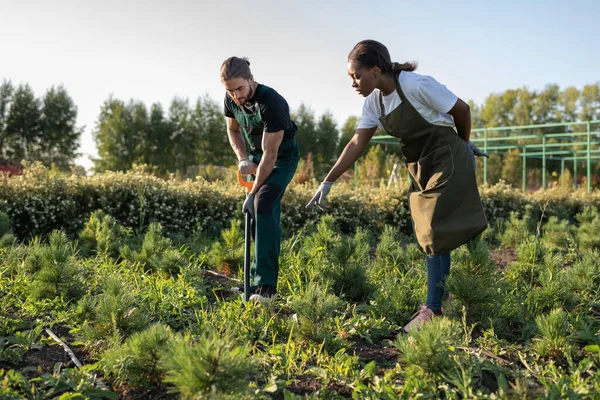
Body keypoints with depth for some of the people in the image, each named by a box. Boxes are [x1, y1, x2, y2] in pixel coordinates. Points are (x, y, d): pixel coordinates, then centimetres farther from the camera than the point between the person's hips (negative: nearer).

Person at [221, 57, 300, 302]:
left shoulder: (272, 103, -33)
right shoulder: (232, 99, -10)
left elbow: (271, 155, -30)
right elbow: (232, 129, 11)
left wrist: (253, 192, -25)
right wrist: (242, 158, -7)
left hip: (282, 158, -7)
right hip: (255, 156, 7)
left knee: (263, 206, -25)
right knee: (251, 211, 3)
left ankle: (266, 285, -26)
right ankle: (257, 275, 18)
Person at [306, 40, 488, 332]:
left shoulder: (417, 86, -23)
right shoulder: (374, 102, -1)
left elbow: (461, 109, -12)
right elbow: (357, 144, 0)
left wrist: (464, 145, 5)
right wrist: (328, 182, -5)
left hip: (447, 162, -7)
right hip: (420, 167, 7)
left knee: (436, 237, -7)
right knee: (429, 238, 10)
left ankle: (432, 309, 1)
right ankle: (436, 304, 20)